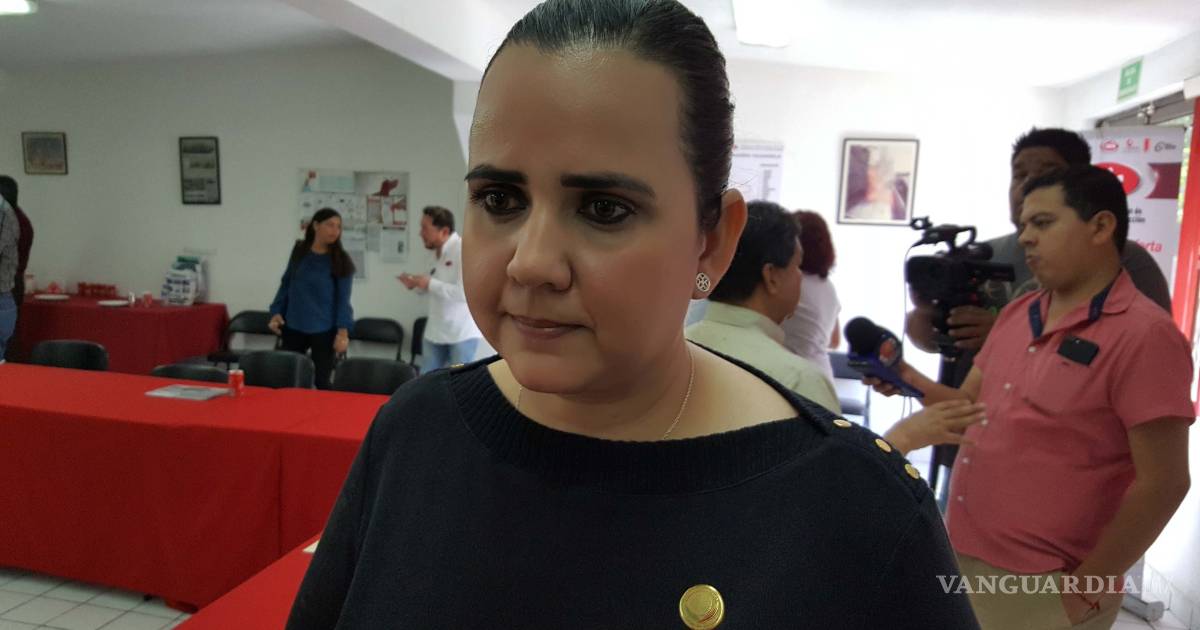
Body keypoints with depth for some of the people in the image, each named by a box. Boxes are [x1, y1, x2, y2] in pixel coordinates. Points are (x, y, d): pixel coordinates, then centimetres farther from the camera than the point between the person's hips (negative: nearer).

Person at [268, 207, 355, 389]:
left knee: (321, 381, 3)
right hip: (293, 326, 4)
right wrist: (276, 312, 5)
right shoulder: (299, 251, 4)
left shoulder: (341, 260, -6)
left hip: (324, 330, -3)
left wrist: (343, 331, -14)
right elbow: (286, 283, 13)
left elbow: (343, 298, -8)